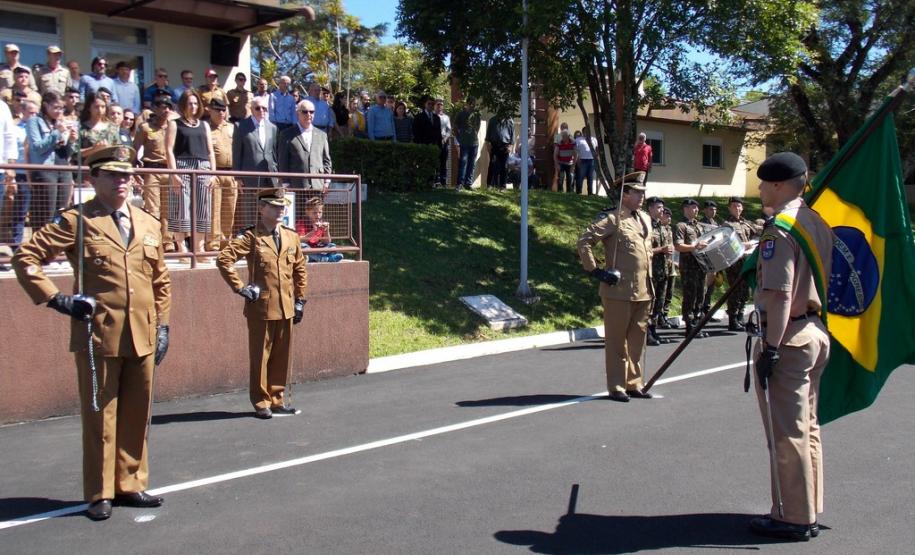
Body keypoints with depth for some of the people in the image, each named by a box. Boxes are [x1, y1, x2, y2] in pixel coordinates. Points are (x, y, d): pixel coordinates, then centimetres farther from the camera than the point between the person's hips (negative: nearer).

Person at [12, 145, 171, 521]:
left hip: (143, 337, 5)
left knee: (137, 414, 11)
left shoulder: (149, 225, 13)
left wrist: (163, 326, 12)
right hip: (98, 335, -5)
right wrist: (55, 298, -11)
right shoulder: (76, 221, -2)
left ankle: (130, 485, 25)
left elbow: (160, 280, 18)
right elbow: (25, 257, -6)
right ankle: (100, 494, 16)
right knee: (100, 415, 4)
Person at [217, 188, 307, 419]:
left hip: (286, 307, 5)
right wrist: (240, 288, -15)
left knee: (283, 355, 11)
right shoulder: (250, 237, -8)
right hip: (261, 307, -5)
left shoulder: (291, 236, 10)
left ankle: (278, 398, 24)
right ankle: (261, 402, 16)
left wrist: (300, 299, 12)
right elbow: (223, 259, -17)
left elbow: (300, 269, 17)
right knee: (260, 356, 5)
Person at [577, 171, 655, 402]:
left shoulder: (645, 219, 15)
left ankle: (634, 384, 23)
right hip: (619, 291, -7)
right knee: (617, 340, 2)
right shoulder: (611, 219, -9)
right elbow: (584, 241, -16)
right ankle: (616, 387, 9)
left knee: (637, 339, 12)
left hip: (643, 292, 7)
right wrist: (594, 270, -16)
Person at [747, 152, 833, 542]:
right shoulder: (818, 223, 12)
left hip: (788, 337, -10)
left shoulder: (780, 230, -17)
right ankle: (808, 511, 28)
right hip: (817, 332, 10)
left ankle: (793, 518, 8)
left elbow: (780, 294, -24)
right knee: (807, 428, 18)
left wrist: (771, 348, -22)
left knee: (785, 433, -1)